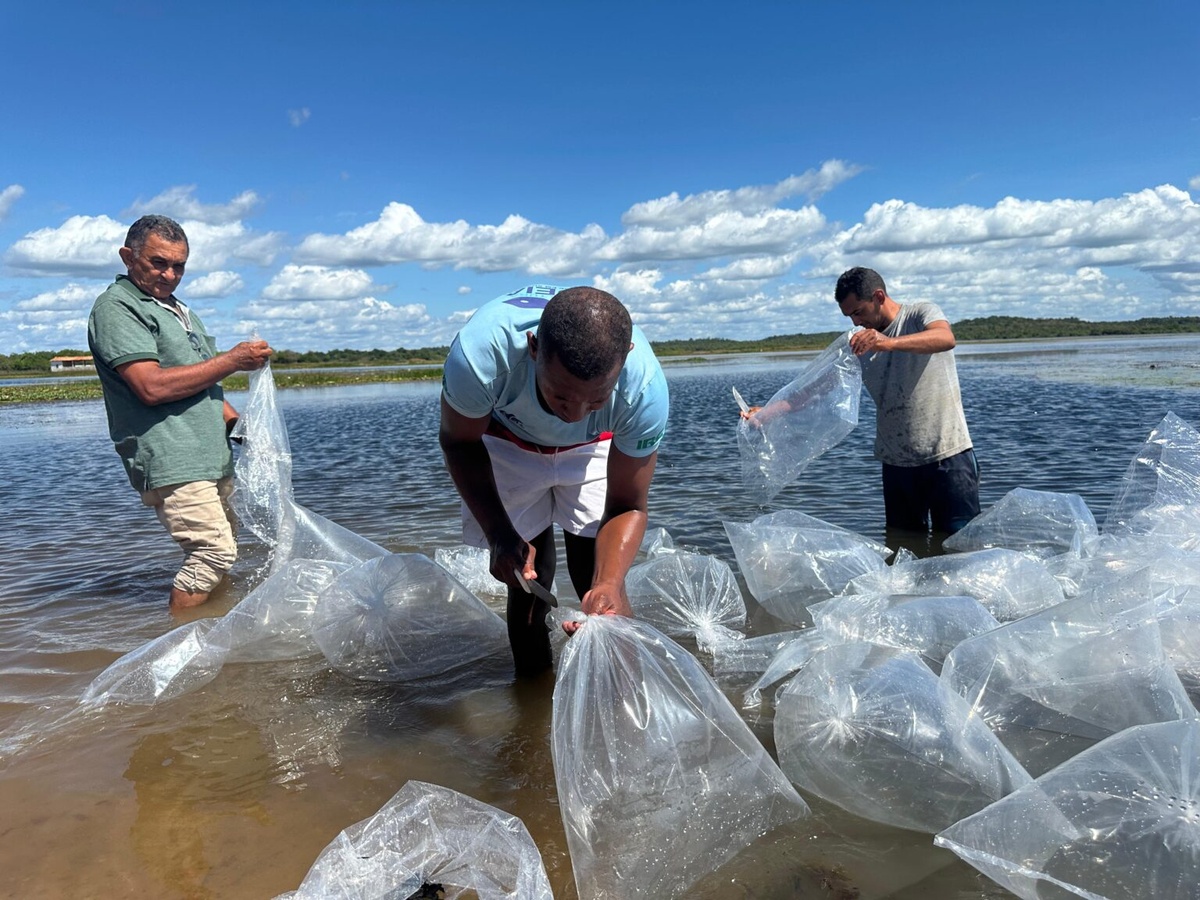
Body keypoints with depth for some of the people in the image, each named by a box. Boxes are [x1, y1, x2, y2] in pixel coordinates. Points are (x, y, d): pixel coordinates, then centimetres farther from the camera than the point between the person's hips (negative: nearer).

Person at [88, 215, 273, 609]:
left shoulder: (179, 310, 21)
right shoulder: (116, 307, -7)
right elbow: (152, 386, -20)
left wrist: (235, 419, 10)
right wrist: (232, 360, -16)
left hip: (211, 458, 9)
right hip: (171, 463, -9)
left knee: (219, 550, 12)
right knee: (215, 551, -15)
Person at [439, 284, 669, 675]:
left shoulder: (645, 387, -38)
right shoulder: (480, 355, -41)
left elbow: (627, 507, -23)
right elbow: (459, 441, -18)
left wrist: (610, 585, -42)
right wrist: (500, 535, -29)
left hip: (594, 446, 0)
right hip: (506, 436, 0)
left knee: (596, 576, -9)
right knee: (525, 580, 1)